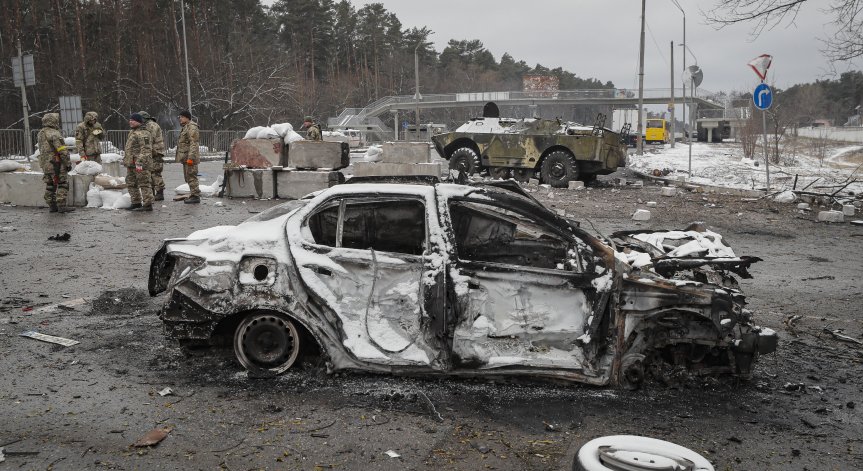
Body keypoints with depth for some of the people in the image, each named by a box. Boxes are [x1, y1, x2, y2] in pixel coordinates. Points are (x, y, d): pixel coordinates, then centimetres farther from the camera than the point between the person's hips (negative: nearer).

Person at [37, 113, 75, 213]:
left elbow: (42, 149, 20)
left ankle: (52, 206, 15)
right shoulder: (54, 134, -15)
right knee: (63, 184, -6)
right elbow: (62, 150, -18)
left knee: (50, 185, 12)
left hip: (45, 164, 9)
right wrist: (68, 163, -14)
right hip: (56, 163, -9)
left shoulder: (40, 134, 14)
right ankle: (61, 206, -10)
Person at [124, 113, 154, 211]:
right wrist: (126, 160, 25)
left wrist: (139, 162, -27)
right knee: (131, 184, 15)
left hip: (140, 164, -11)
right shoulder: (132, 132, 19)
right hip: (131, 164, 11)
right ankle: (136, 203, 24)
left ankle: (148, 204, -5)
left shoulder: (143, 134, -15)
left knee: (144, 184, -7)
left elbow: (145, 150, -22)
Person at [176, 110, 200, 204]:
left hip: (190, 157, -11)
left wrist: (190, 157, -26)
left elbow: (193, 143, -21)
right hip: (186, 157, 11)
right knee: (188, 177, 13)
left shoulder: (192, 127, -13)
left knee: (191, 176, -10)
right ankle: (193, 195, 19)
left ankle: (195, 196, -7)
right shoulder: (186, 127, 20)